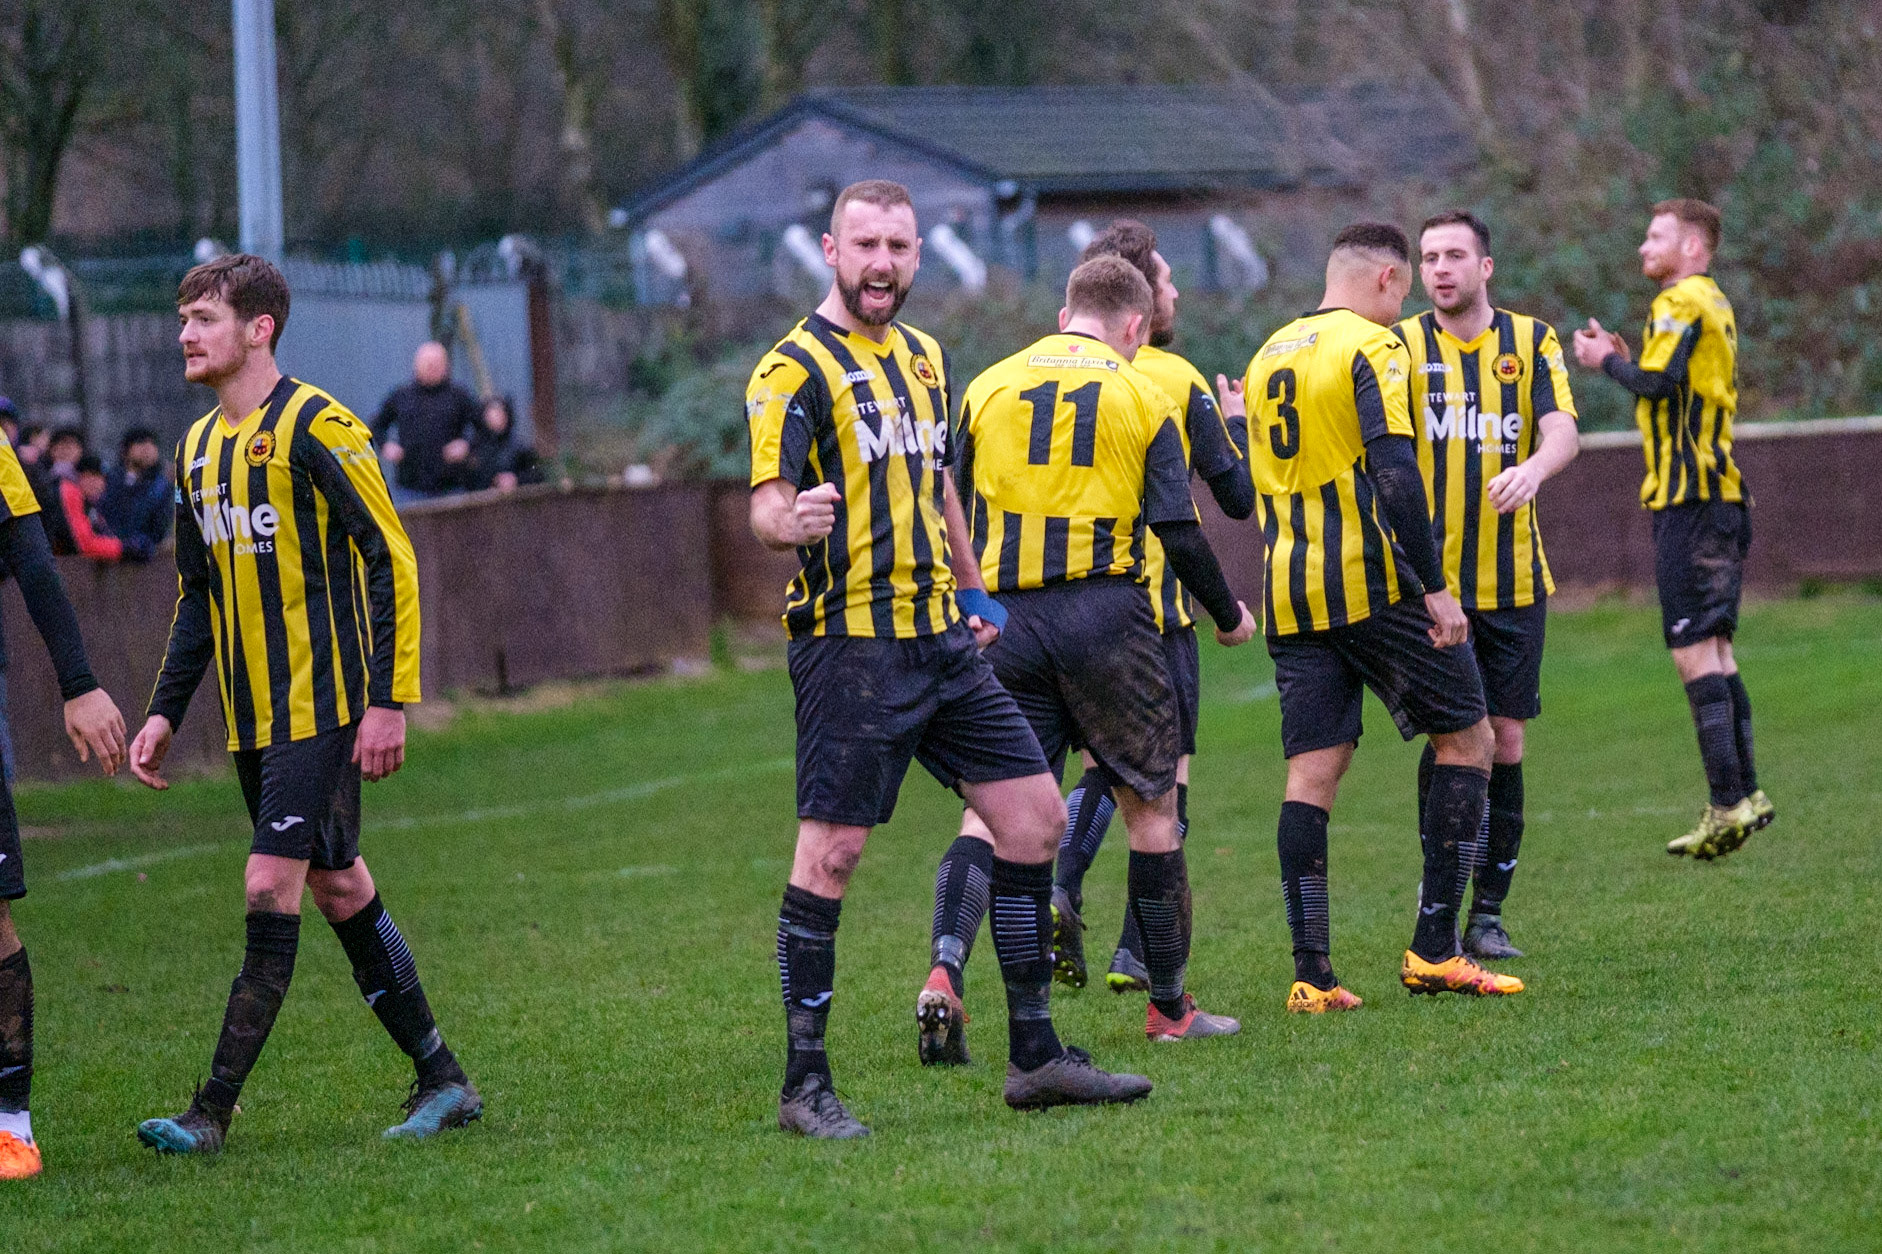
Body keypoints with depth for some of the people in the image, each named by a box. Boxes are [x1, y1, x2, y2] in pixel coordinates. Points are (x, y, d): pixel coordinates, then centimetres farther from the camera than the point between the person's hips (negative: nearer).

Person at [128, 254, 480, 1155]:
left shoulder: (316, 428, -12)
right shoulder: (199, 446, 12)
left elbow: (392, 562, -12)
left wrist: (388, 700, -16)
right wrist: (166, 712, 13)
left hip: (322, 708, -8)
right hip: (251, 716, 8)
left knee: (271, 888, -12)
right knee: (337, 887, 11)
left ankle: (213, 1112, -12)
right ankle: (441, 1082, 19)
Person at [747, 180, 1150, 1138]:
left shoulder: (924, 358, 16)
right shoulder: (796, 369, -8)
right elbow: (765, 506, -17)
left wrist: (974, 594, 30)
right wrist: (795, 520, -38)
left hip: (942, 637, 8)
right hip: (850, 641, -8)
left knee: (1035, 816, 6)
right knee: (830, 853, -7)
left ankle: (1034, 1057, 14)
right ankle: (805, 1087, -1)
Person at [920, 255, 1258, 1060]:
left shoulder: (988, 388, 9)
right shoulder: (1144, 398, 3)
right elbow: (1178, 532, -1)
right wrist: (1230, 617, 14)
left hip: (1003, 622, 2)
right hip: (1105, 618, -2)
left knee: (993, 809, 2)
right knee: (1152, 805, 10)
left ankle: (943, 972, -21)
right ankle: (1169, 1007, 17)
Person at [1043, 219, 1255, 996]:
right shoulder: (1175, 380, -7)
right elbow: (1239, 495, -2)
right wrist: (1236, 421, 14)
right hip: (1152, 603, -4)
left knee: (1104, 765, 18)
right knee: (1165, 779, 4)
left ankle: (1059, 889, -6)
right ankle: (1137, 955, 1)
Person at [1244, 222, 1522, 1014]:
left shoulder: (1267, 359, 16)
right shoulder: (1372, 348, -7)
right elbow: (1395, 470, -18)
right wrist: (1434, 588, -18)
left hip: (1291, 593, 7)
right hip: (1373, 583, -7)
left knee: (1312, 772, 4)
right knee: (1467, 736, 6)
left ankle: (1311, 976, -4)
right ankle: (1433, 950, 1)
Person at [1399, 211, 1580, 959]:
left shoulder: (1533, 342, 5)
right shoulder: (1401, 348, 1)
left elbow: (1562, 430, -8)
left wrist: (1533, 470, -32)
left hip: (1514, 581, 2)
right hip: (1431, 581, -2)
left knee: (1504, 740, 4)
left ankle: (1488, 913, 14)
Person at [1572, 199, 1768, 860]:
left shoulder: (1680, 303, -10)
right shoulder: (1717, 304, 20)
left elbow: (1656, 382, -20)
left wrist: (1607, 361, -4)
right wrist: (1625, 356, 15)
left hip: (1687, 495, -10)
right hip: (1722, 491, 10)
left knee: (1694, 648, -10)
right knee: (1715, 648, 13)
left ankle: (1729, 802, -14)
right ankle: (1744, 793, 14)